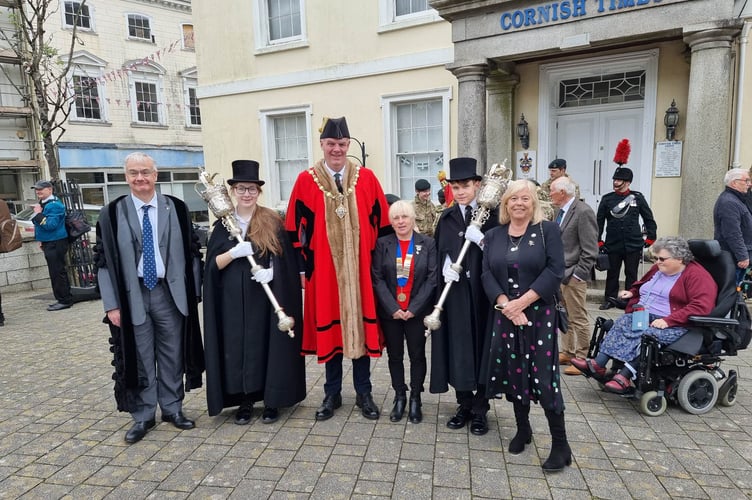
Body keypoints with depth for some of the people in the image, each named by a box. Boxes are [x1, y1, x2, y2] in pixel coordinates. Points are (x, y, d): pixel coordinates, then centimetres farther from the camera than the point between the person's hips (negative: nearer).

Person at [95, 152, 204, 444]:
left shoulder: (176, 209, 1)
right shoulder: (112, 214, -1)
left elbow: (192, 251, 3)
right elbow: (104, 261, -2)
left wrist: (194, 291, -1)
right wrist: (112, 304, -7)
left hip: (170, 293, 1)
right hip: (132, 296, -1)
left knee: (172, 355, 11)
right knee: (140, 359, 9)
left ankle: (172, 408, 27)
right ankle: (142, 416, 23)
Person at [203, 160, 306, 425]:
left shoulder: (273, 222, 1)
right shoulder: (223, 225, 6)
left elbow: (285, 258, 0)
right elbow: (213, 264, 2)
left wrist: (271, 271, -20)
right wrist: (235, 252, -17)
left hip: (266, 298, -2)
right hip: (233, 299, 2)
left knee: (267, 344, 3)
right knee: (237, 347, 5)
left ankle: (272, 400, 17)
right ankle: (244, 401, 19)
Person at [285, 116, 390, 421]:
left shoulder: (366, 178, 1)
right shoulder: (306, 181, 0)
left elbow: (382, 223, 4)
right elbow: (296, 228, 2)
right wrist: (302, 266, -1)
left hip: (360, 269, 1)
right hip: (323, 270, 0)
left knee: (361, 328, 8)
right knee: (329, 330, 9)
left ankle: (363, 393, 24)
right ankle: (332, 394, 26)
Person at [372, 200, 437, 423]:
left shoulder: (428, 243, -2)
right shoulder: (382, 244, 0)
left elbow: (432, 278, -6)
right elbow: (377, 278, -5)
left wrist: (413, 308, -13)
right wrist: (393, 308, -13)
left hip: (417, 311, -1)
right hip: (390, 311, 1)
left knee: (417, 355, 9)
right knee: (395, 355, 11)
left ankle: (415, 399, 25)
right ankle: (399, 397, 26)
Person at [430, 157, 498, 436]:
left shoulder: (492, 215, 0)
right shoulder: (446, 218, 10)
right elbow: (440, 252, 7)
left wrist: (480, 239, -19)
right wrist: (446, 267, -12)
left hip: (483, 292, -2)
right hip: (455, 292, 3)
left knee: (481, 346, 4)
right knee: (457, 346, 6)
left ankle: (480, 408, 19)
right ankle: (464, 404, 22)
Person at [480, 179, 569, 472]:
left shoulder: (548, 230, -2)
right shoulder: (493, 236, 8)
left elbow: (555, 271, -11)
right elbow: (487, 275, 0)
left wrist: (522, 302, -17)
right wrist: (506, 305, -14)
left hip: (539, 314, -3)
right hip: (505, 315, 4)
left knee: (543, 376, -4)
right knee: (514, 372, 11)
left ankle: (560, 444, 10)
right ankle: (523, 429, 30)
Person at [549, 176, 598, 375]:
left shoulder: (584, 212, -15)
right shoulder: (560, 211, 11)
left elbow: (590, 250, -16)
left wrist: (577, 275, -16)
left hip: (573, 276, -9)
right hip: (559, 273, 9)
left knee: (578, 319, 1)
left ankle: (582, 359, 13)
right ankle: (567, 352, 30)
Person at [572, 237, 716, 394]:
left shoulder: (696, 275, -5)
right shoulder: (658, 269, 19)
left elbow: (701, 306, -18)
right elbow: (641, 285, 38)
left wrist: (668, 320, -25)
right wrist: (631, 293, 14)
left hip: (674, 326, -6)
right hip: (642, 317, 7)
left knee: (645, 334, -36)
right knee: (621, 322, -24)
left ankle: (624, 376, -39)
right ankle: (598, 364, -37)